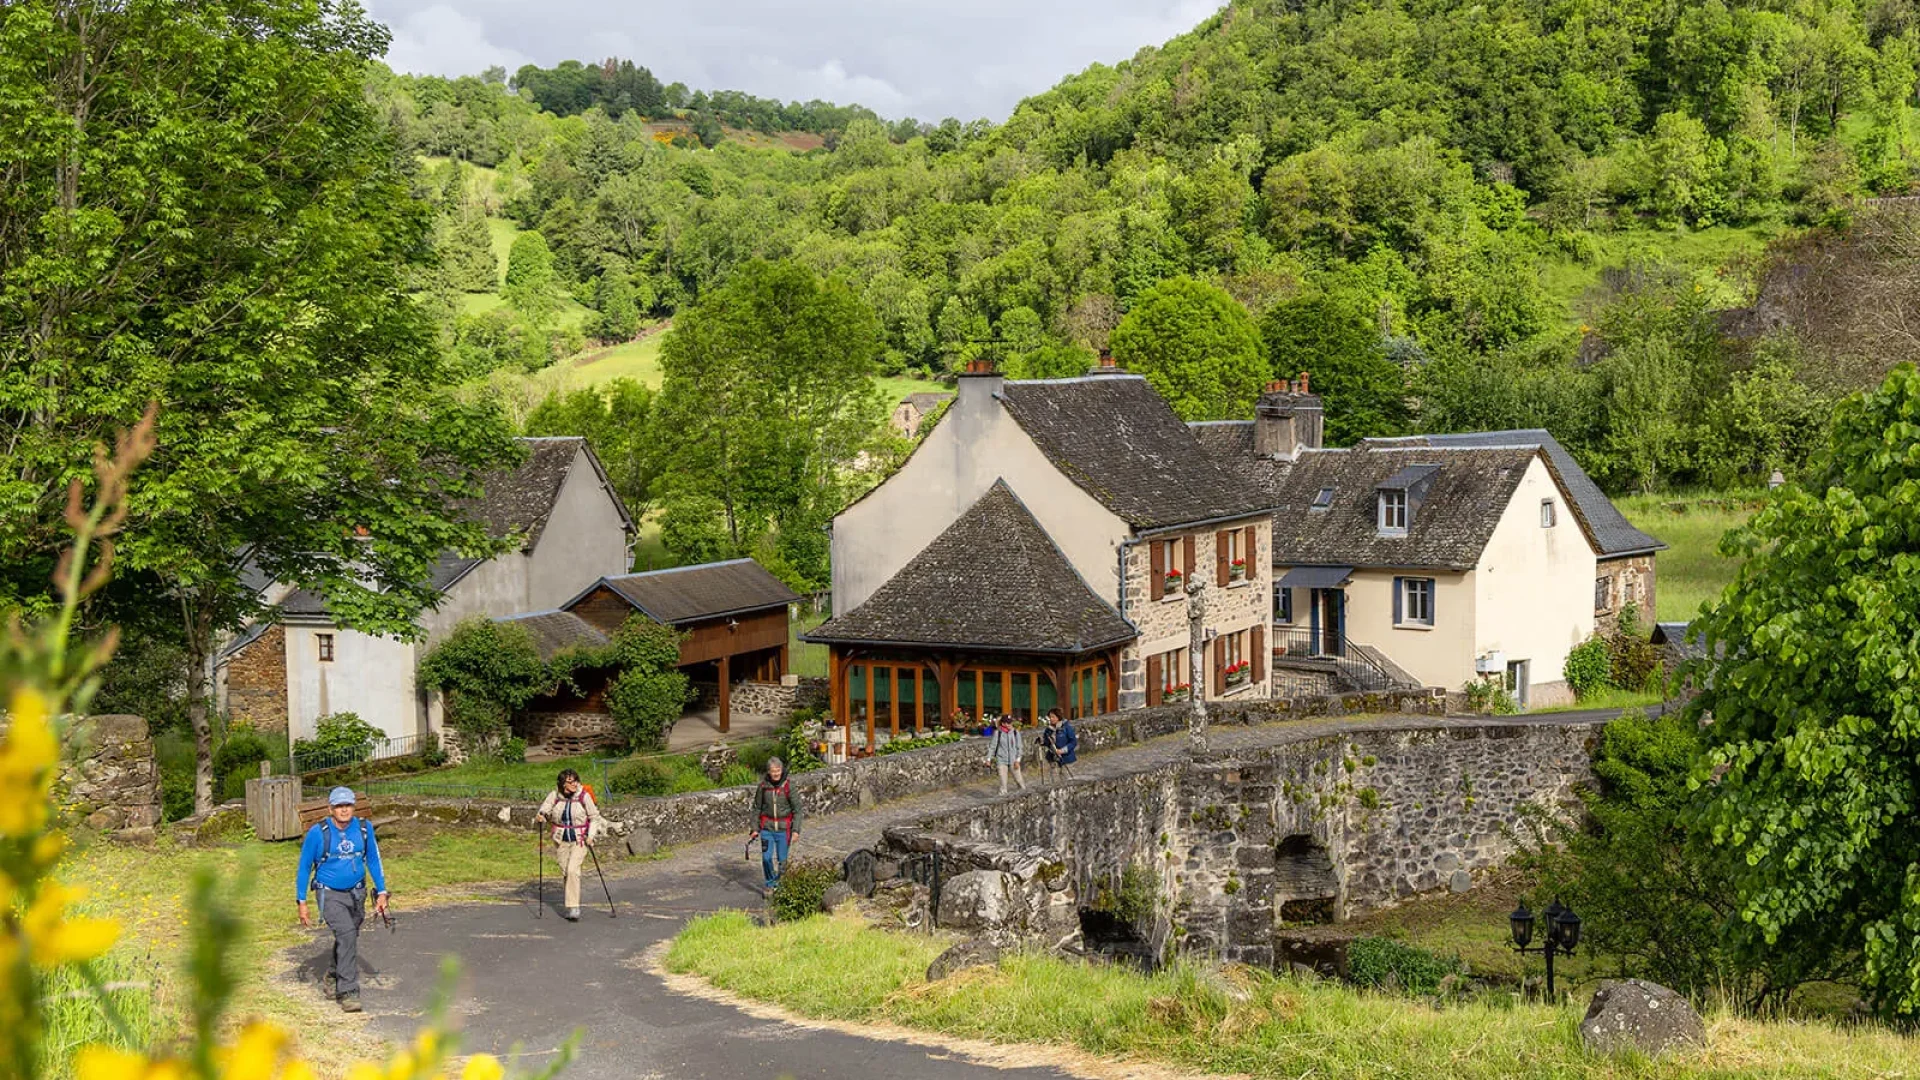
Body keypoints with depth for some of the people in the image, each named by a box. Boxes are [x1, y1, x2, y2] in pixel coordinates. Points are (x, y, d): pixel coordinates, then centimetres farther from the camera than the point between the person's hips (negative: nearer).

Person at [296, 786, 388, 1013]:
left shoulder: (364, 828, -3)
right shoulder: (318, 833, -12)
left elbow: (373, 860, 10)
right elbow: (304, 868, -2)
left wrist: (381, 892, 8)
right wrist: (301, 902, -4)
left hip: (356, 893, 4)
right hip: (330, 895, -4)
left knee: (348, 939, 14)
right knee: (346, 934, -22)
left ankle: (334, 978, 42)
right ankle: (348, 992, -18)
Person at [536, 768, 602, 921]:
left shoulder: (584, 796, -10)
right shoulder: (554, 795, -5)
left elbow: (594, 817, -1)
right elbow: (545, 808, 4)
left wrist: (591, 835, -10)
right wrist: (541, 816, -19)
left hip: (580, 840, -3)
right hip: (561, 840, 3)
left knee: (573, 870, -18)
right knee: (565, 873, 8)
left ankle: (574, 908, -15)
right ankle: (572, 907, 24)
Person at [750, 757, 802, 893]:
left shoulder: (788, 786, -9)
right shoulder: (763, 786, -3)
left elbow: (797, 809, -6)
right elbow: (757, 808, 8)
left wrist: (796, 829, -12)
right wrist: (755, 828, 5)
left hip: (783, 828, -1)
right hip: (767, 827, 1)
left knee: (782, 859, 5)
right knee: (766, 858, -5)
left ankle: (780, 883, 25)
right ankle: (770, 884, 15)